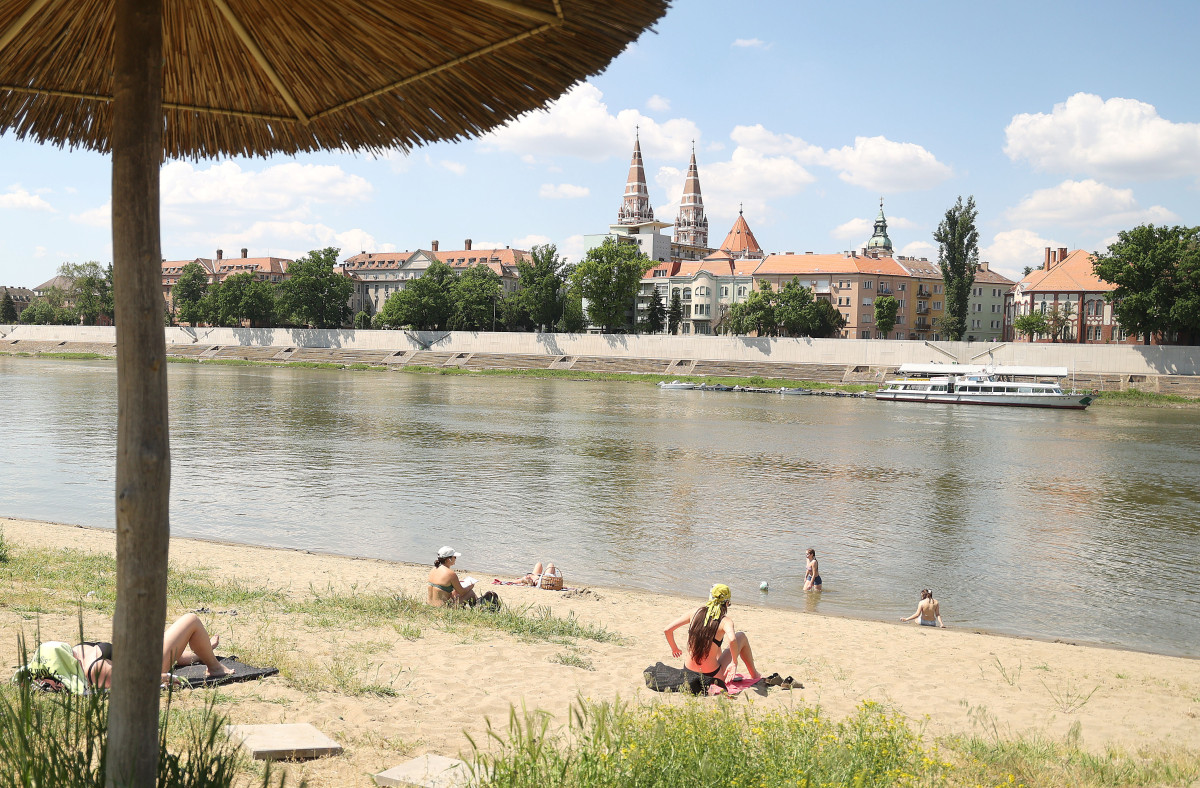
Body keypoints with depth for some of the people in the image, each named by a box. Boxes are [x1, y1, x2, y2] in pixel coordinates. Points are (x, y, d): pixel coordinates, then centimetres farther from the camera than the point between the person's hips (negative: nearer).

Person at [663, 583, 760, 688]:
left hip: (688, 672, 4)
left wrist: (674, 648, 15)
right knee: (741, 636, 16)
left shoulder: (694, 614, -3)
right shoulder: (725, 621, -14)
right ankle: (754, 676, 33)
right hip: (713, 677, -4)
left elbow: (667, 630, -2)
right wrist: (734, 663, -19)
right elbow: (732, 640, -35)